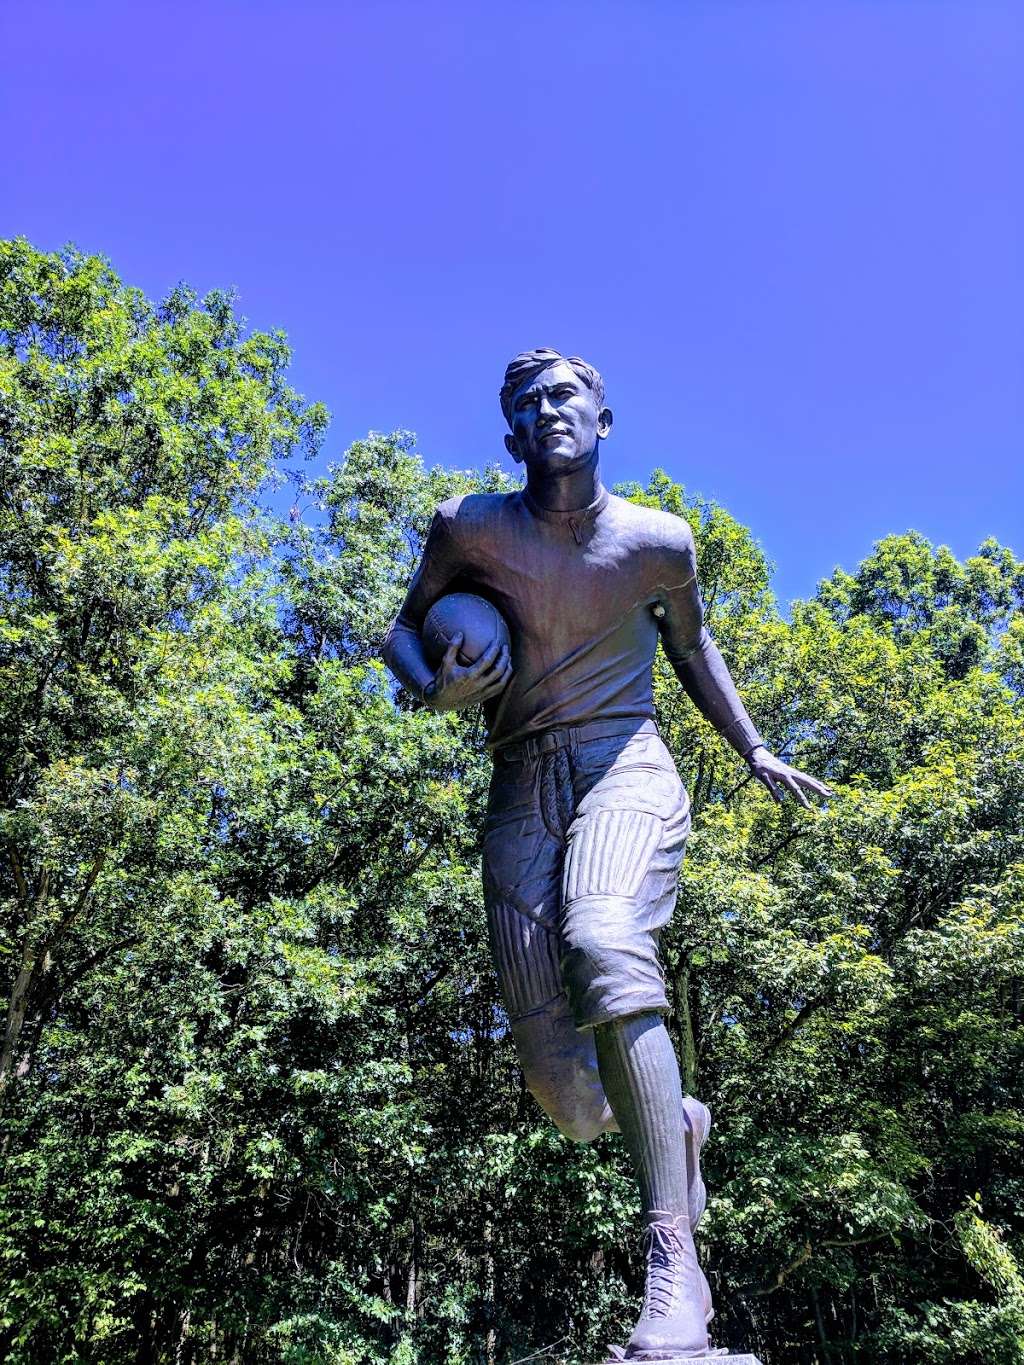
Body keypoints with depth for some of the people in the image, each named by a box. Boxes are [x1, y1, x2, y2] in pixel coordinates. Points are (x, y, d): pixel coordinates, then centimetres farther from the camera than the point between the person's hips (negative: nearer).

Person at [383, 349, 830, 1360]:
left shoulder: (658, 542, 3)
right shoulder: (469, 527, -1)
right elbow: (404, 629, 11)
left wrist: (753, 751, 16)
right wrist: (435, 688, -12)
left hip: (625, 766, -1)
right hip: (522, 790, 2)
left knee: (603, 944, -36)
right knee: (566, 1095, -3)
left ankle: (674, 1264, -26)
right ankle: (678, 1121, 34)